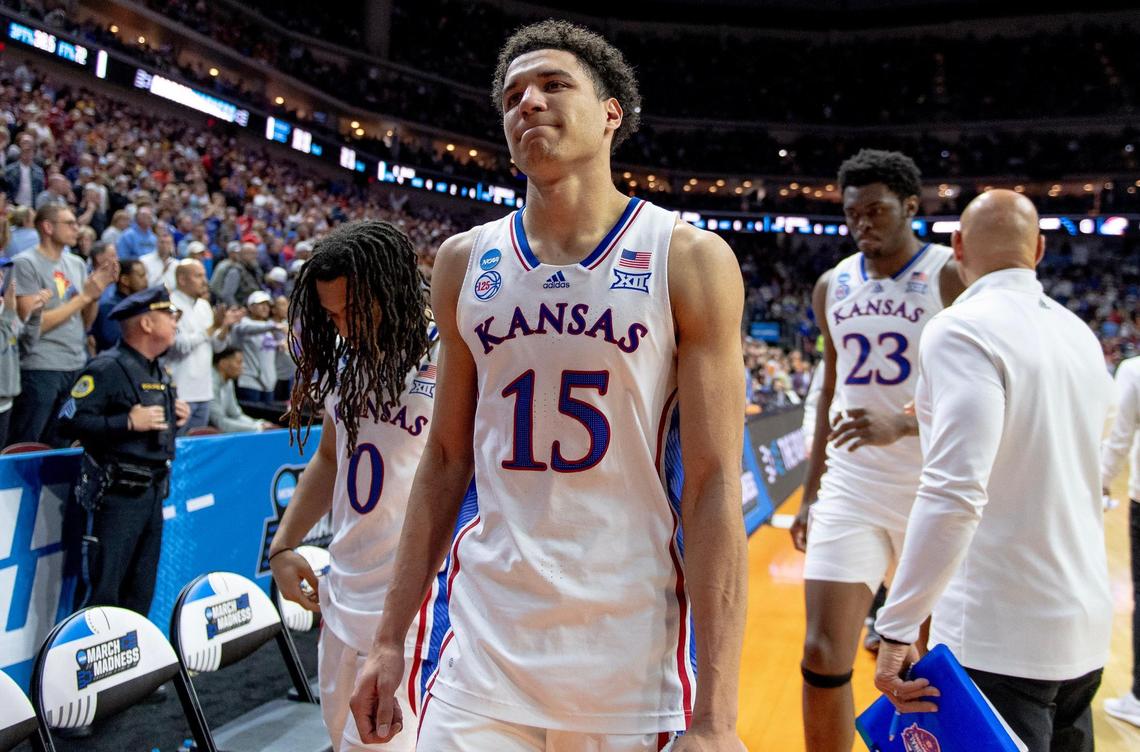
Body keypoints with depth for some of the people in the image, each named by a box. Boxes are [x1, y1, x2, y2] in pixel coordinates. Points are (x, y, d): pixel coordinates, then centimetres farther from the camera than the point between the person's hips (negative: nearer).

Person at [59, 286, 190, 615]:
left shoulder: (160, 372, 16)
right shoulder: (107, 368, -13)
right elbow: (68, 422, -20)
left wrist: (176, 417, 10)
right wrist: (129, 422, -23)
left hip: (153, 492, 9)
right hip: (117, 493, -9)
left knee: (141, 592, 16)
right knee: (101, 592, -4)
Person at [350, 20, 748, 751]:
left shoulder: (690, 260, -6)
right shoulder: (465, 262, 5)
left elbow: (713, 486, -9)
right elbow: (447, 458, 10)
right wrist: (390, 637, 6)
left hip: (633, 668, -2)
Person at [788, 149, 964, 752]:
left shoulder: (952, 278, -5)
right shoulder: (832, 287, 8)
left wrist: (902, 426, -27)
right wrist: (811, 492, 14)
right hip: (849, 488, 3)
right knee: (823, 654, -4)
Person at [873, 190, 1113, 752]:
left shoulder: (963, 329, -15)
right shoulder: (1081, 335, 9)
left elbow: (954, 491, -25)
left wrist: (897, 628, -22)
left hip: (999, 639, -8)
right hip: (1086, 627, 8)